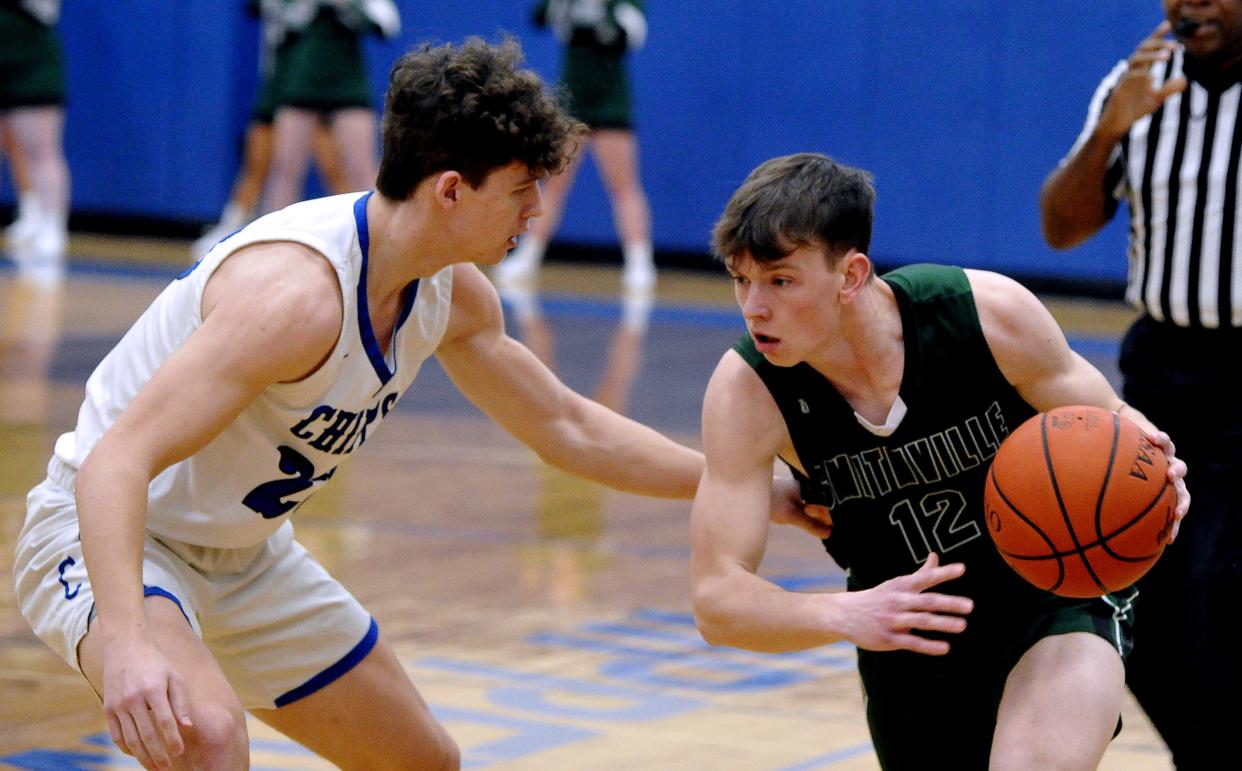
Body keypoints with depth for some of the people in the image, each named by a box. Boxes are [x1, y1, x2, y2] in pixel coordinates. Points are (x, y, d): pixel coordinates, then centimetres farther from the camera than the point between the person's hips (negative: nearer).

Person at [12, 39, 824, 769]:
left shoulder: (452, 295, -4)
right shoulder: (298, 292, -33)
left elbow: (567, 426, 13)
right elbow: (116, 461, -38)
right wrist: (126, 644, -52)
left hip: (246, 556, 9)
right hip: (108, 536, -9)